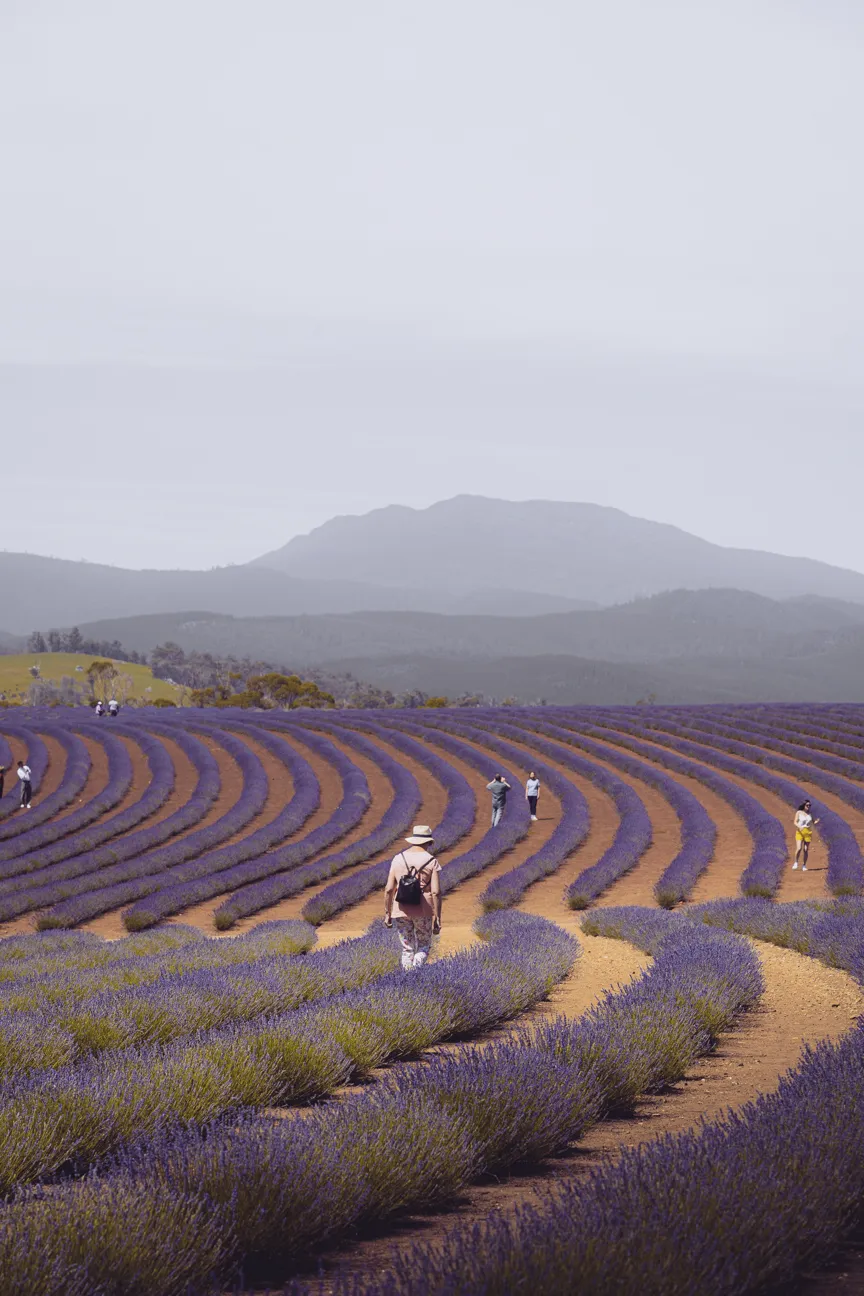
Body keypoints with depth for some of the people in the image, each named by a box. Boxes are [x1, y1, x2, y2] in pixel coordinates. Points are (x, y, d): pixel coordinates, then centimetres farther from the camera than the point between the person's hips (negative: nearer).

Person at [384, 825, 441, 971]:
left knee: (407, 949, 12)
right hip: (423, 912, -2)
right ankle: (416, 968, -16)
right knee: (423, 947, 12)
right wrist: (437, 919, -6)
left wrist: (387, 913, 10)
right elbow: (436, 892, -10)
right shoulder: (431, 862, -5)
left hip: (401, 911, 2)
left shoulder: (398, 859, 3)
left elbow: (388, 889, 1)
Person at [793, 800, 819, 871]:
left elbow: (813, 823, 13)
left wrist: (816, 822, -10)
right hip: (799, 832, -3)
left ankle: (804, 865, 11)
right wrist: (799, 827, -25)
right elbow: (795, 822, -6)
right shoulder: (799, 812, 0)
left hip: (808, 832, 3)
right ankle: (796, 863, 7)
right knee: (799, 848, -15)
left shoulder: (810, 814, 9)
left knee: (806, 850, 1)